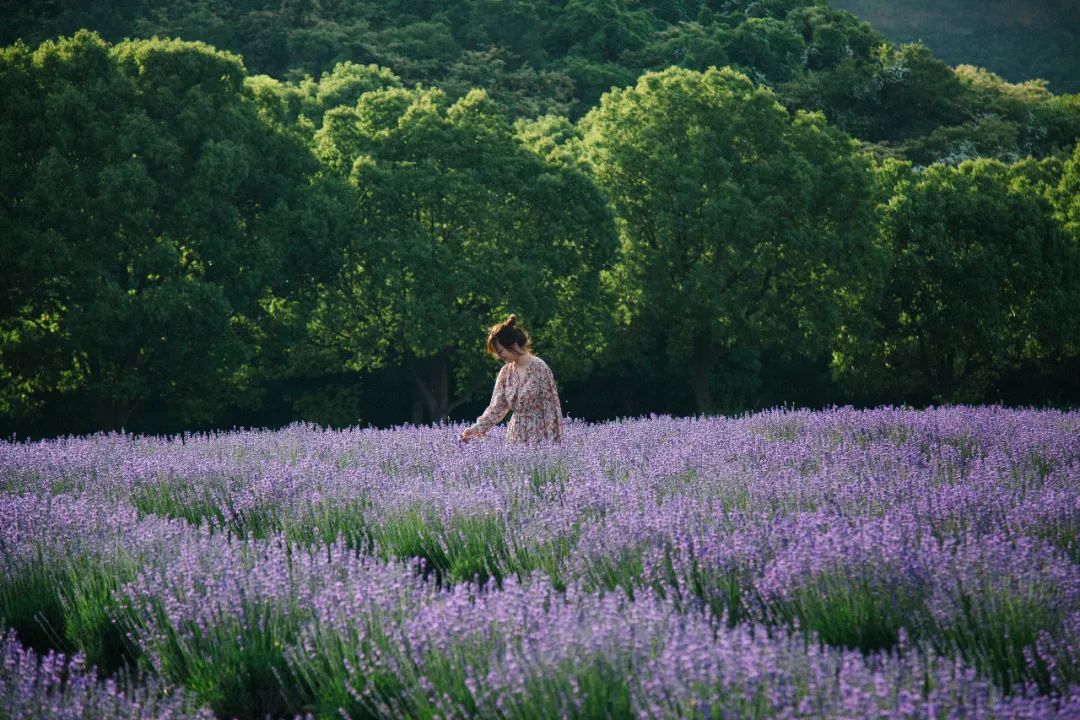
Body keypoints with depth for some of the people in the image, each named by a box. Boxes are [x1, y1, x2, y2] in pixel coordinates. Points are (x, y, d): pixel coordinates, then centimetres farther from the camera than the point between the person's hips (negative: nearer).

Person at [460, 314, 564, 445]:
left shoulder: (540, 369, -11)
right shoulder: (506, 372, 6)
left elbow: (551, 407, -11)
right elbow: (497, 406, 5)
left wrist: (553, 442, -13)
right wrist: (477, 428, -8)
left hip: (539, 435, -6)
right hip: (516, 436, 6)